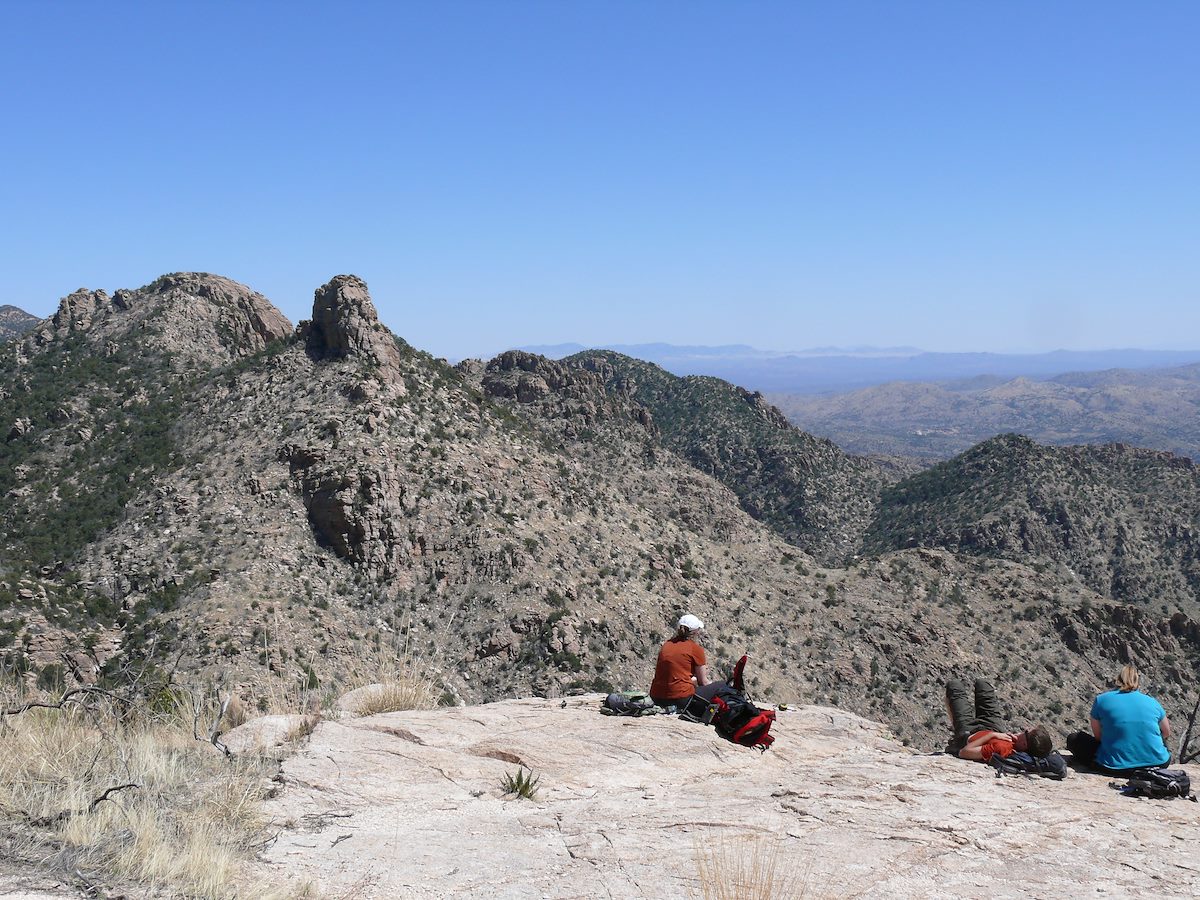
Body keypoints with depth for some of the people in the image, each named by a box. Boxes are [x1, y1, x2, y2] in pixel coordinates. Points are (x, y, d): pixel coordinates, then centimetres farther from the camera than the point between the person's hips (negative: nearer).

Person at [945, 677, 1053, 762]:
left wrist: (992, 735, -44)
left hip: (968, 733, -5)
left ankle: (954, 725, 44)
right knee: (981, 683, 26)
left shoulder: (1002, 748, -52)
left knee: (954, 685, 14)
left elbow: (964, 752, -46)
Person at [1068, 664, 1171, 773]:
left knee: (1074, 739, 14)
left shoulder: (1102, 700, 2)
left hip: (1116, 767, -3)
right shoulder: (1152, 702, 8)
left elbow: (1098, 736, 6)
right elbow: (1167, 734, 21)